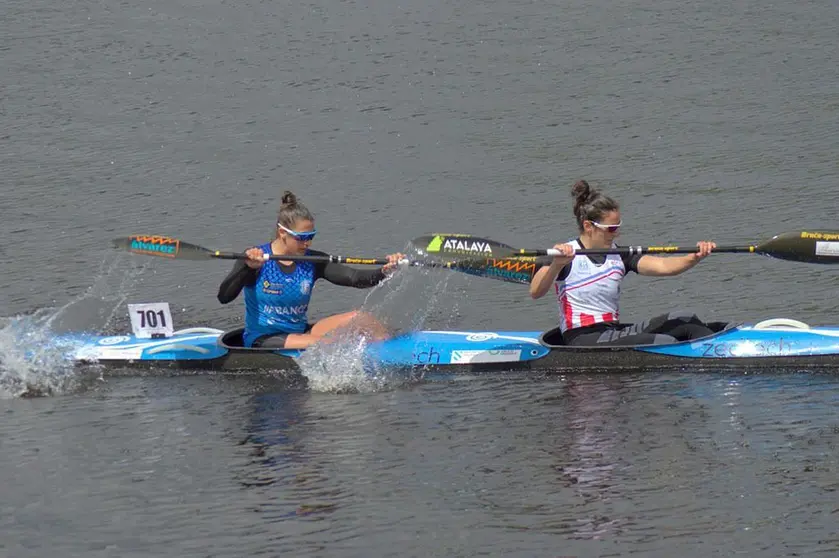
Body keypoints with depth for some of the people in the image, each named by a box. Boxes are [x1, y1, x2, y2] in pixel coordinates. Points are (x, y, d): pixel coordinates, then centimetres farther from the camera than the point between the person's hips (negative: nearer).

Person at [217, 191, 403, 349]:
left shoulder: (312, 262, 0)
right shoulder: (254, 258, -11)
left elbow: (354, 278, -10)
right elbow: (224, 297, -20)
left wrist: (385, 272, -29)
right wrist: (249, 268, -37)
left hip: (299, 332, 6)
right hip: (263, 341, -6)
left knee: (360, 319, -12)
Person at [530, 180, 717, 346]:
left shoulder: (619, 255, 11)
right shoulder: (564, 256, -6)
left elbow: (661, 266, -2)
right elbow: (535, 292, -22)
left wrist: (694, 258, -21)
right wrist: (556, 265, -41)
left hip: (614, 331, 8)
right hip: (582, 339, -8)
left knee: (685, 321, -6)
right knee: (664, 343, -24)